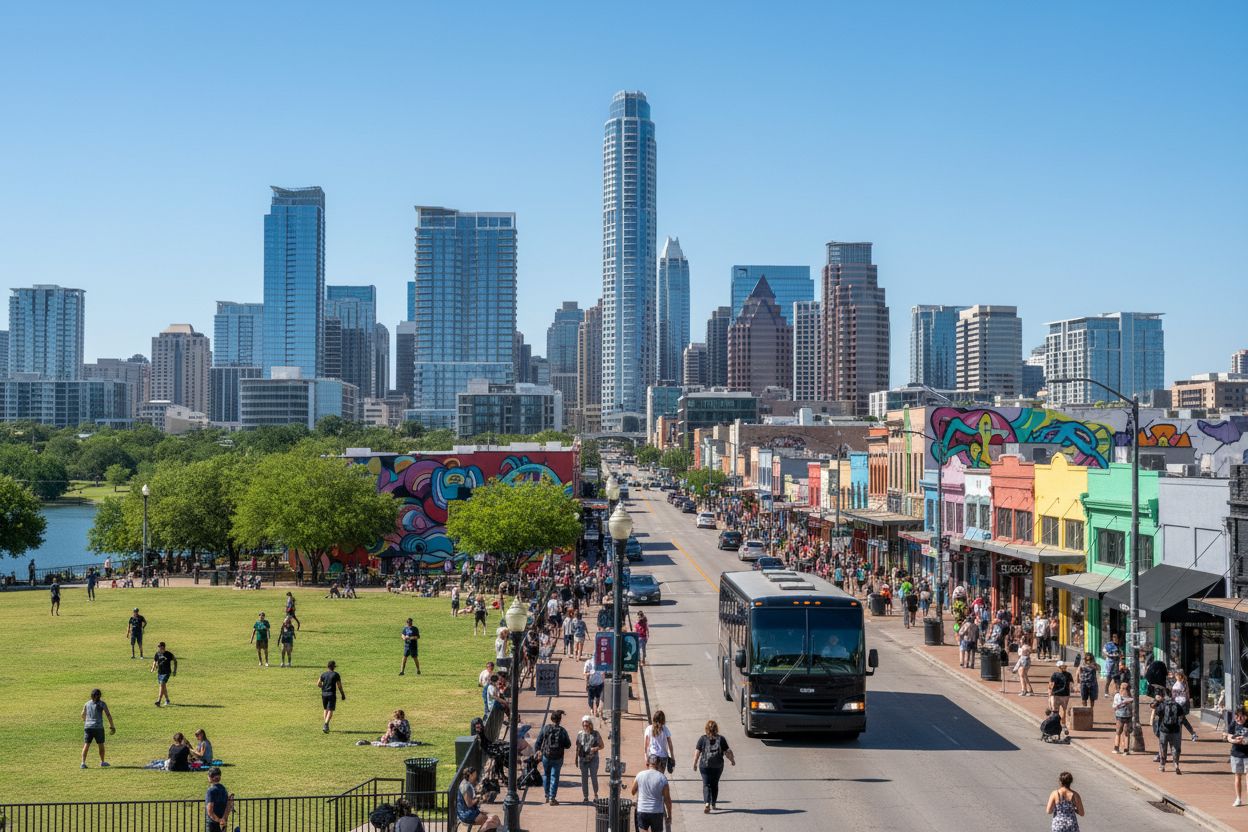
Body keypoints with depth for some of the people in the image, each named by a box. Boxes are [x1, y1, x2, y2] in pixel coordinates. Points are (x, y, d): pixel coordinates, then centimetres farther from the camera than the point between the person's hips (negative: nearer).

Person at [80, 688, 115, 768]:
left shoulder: (87, 703, 9)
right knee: (101, 745, 13)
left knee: (86, 745, 0)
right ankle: (102, 762, 24)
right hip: (98, 727, -3)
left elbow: (83, 715, 21)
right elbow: (108, 715, -6)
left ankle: (83, 763, -11)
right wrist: (112, 726, 3)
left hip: (88, 727, 3)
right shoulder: (102, 703, -3)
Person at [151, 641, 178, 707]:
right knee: (164, 687, 15)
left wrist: (175, 670, 1)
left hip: (166, 672, -6)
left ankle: (158, 701, -25)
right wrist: (153, 668, -2)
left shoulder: (168, 654, -11)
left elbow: (175, 660, 3)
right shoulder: (157, 654, 1)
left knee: (162, 685, -19)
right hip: (159, 672, 6)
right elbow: (155, 661, 16)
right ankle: (167, 701, 31)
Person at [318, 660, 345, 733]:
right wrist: (343, 694, 4)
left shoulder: (323, 674, 6)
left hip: (324, 694, 4)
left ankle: (326, 726, 21)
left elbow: (318, 684, 9)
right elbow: (339, 686, -5)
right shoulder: (336, 674, -4)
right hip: (332, 694, -4)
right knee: (330, 710, -5)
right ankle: (325, 725, -22)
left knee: (326, 709, 18)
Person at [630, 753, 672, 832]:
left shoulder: (640, 775, -4)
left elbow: (632, 792, 9)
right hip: (657, 812, -1)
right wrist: (669, 815, 7)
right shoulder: (662, 778, -8)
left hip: (642, 811, 1)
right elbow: (667, 799, -4)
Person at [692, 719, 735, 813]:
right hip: (718, 766, 1)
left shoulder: (702, 739, -3)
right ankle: (713, 804, 24)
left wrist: (695, 764, 6)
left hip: (705, 765, -1)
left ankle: (706, 803, -20)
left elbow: (697, 752, -4)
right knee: (715, 784, 17)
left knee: (706, 785, 0)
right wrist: (732, 760, 16)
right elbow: (727, 752, -1)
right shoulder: (721, 739, -2)